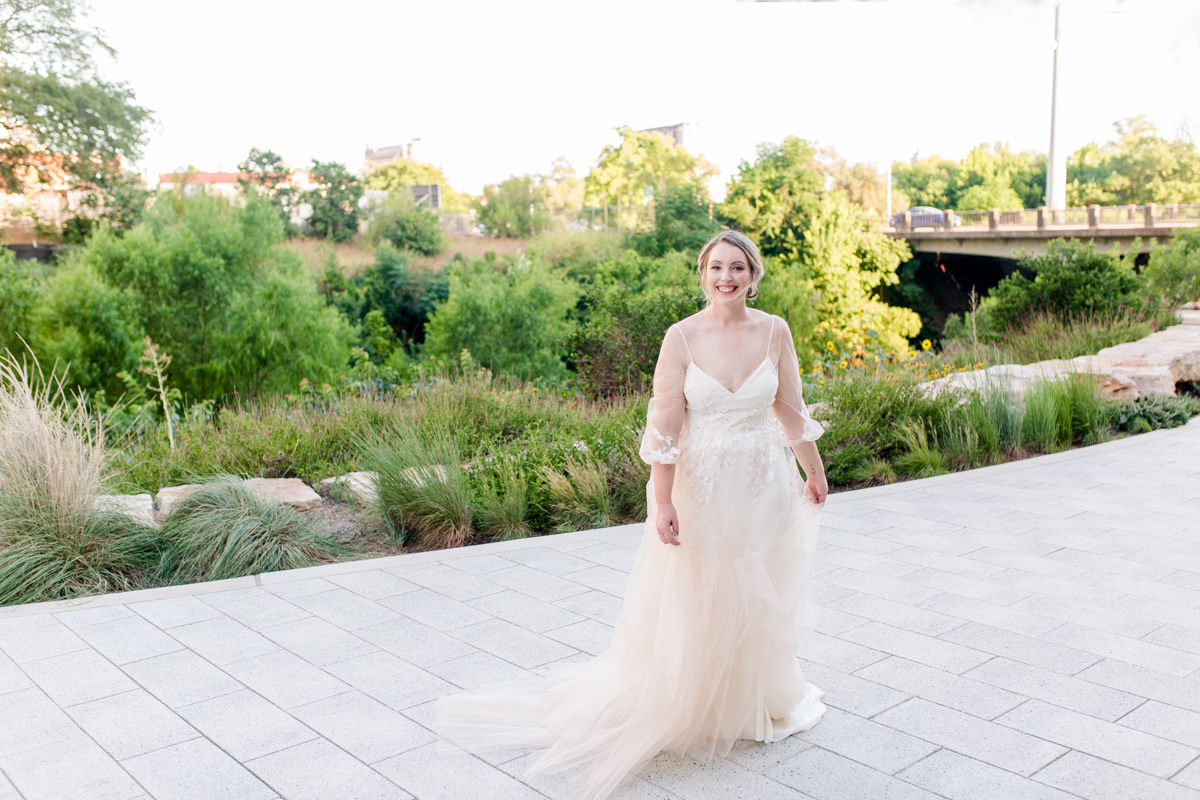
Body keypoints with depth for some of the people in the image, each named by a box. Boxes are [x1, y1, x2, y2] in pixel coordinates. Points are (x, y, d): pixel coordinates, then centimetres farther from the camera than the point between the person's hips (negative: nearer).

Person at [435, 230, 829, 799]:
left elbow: (791, 411, 9)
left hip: (765, 486, 3)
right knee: (694, 606, 8)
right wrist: (663, 504, -16)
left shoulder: (774, 331, -2)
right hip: (702, 488, -3)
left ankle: (762, 701, 42)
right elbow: (664, 426, -13)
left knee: (761, 599, 18)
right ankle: (694, 706, 31)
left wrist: (814, 473, 16)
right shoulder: (682, 337, -12)